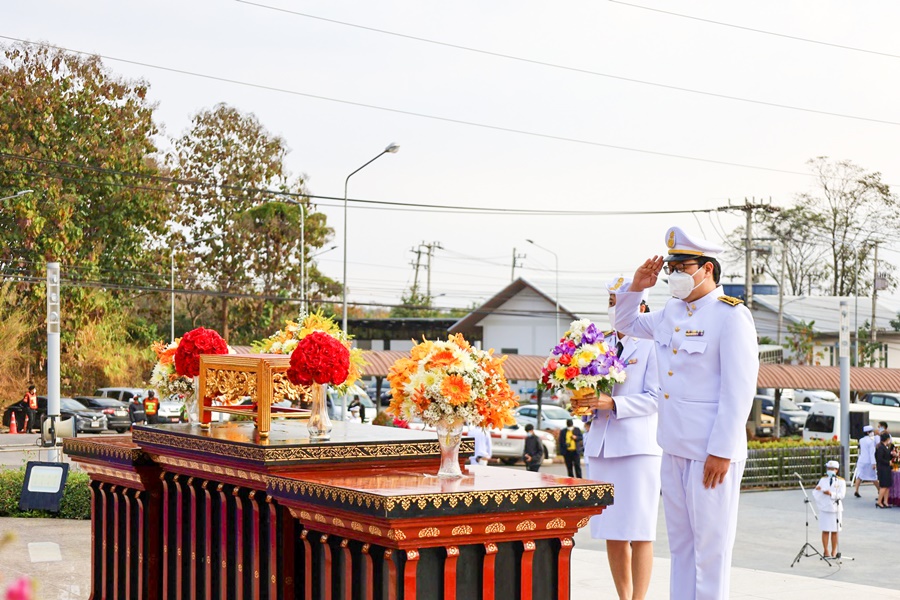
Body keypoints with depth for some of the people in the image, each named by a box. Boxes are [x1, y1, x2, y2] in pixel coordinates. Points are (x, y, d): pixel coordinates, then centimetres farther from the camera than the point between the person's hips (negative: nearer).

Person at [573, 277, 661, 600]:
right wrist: (583, 402, -3)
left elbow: (654, 398, -10)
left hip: (638, 446, -6)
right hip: (601, 444, 6)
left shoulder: (651, 345, -3)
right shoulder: (600, 345, 15)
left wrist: (613, 403, -21)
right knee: (612, 533, 8)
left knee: (639, 533, -4)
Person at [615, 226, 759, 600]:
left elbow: (739, 390, -16)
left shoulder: (731, 316, -11)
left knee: (710, 545, -1)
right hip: (674, 449, 8)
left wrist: (721, 452, -20)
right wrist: (636, 288, 11)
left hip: (711, 454, -8)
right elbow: (626, 324, 31)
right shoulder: (671, 312, 12)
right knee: (680, 543, 13)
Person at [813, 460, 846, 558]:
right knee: (825, 531, 2)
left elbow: (841, 495, -11)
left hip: (836, 509, -2)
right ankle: (826, 551, 10)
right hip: (824, 508, 2)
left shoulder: (841, 481, 1)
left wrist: (831, 494, -23)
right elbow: (815, 494, 5)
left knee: (834, 531, 5)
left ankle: (834, 551, 15)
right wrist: (818, 490, -16)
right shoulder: (823, 480, 10)